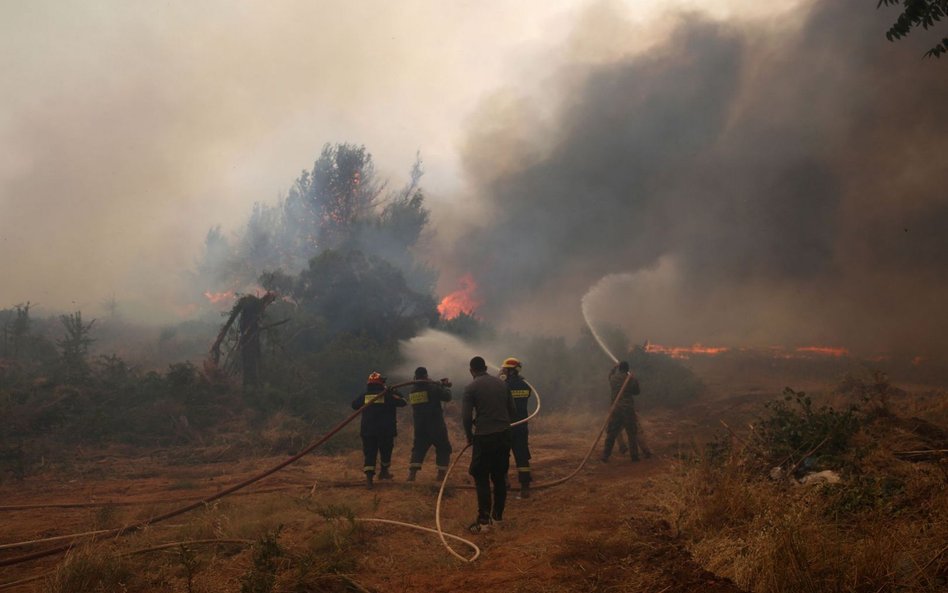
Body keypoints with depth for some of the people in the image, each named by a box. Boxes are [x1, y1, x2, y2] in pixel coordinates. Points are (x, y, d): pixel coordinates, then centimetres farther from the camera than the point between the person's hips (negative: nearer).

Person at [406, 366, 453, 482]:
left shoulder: (412, 391, 6)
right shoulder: (432, 388, -15)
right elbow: (447, 397, -8)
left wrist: (441, 386, 17)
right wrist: (445, 387, 10)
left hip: (419, 427, 5)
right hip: (436, 427, -5)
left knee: (418, 448, 15)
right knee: (443, 449, 10)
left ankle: (412, 473, 1)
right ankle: (441, 474, 5)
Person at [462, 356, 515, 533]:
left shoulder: (471, 388, -6)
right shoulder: (501, 383, 9)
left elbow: (466, 416, -10)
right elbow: (512, 410, 11)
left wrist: (469, 436, 5)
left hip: (484, 437, -5)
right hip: (504, 435, 5)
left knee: (481, 479, 1)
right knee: (499, 477, 15)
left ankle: (484, 520, -5)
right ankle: (498, 515, 22)